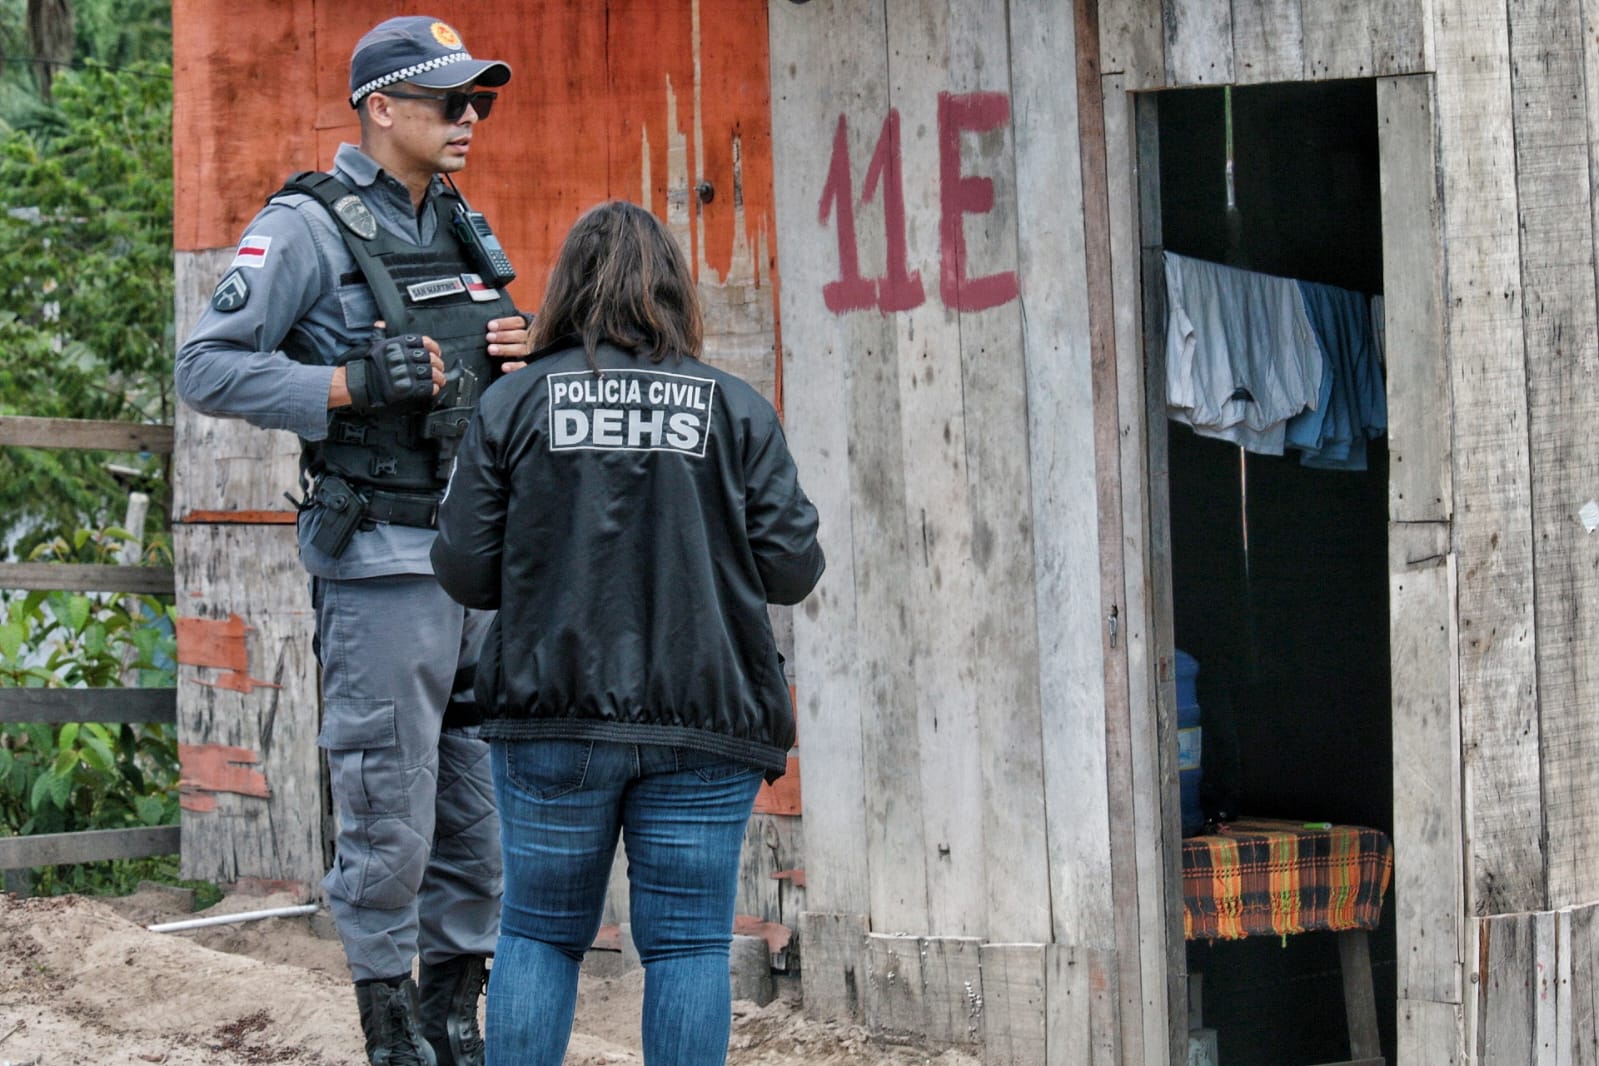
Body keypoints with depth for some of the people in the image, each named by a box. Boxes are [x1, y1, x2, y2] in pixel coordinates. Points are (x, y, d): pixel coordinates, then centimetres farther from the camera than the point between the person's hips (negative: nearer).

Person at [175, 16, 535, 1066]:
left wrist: (517, 356, 4)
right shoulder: (308, 229, -7)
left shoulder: (468, 234, 16)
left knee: (485, 802, 9)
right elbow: (208, 367, -11)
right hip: (382, 562, -7)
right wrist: (353, 384, -20)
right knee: (389, 810, -4)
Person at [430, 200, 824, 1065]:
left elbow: (463, 569, -2)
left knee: (539, 932, 10)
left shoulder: (513, 405, 0)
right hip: (704, 727, 0)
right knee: (687, 943, 3)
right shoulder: (736, 410, 1)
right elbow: (793, 566, -2)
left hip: (551, 715, 0)